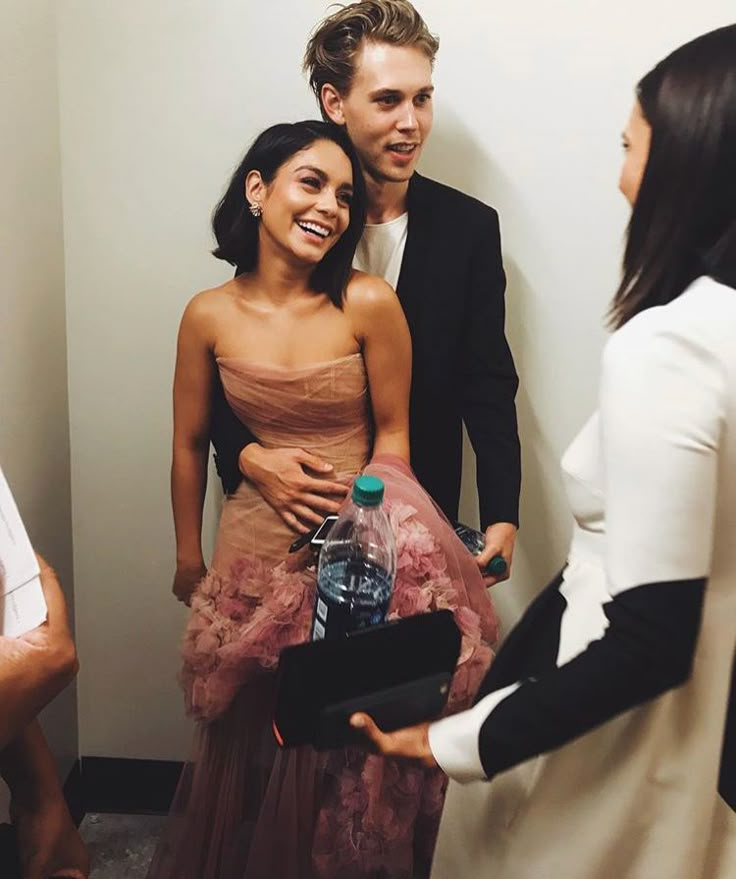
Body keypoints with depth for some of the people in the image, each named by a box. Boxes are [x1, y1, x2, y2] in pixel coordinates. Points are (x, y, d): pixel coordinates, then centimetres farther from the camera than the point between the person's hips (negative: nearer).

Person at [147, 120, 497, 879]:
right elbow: (189, 445, 3)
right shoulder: (210, 316, -7)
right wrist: (188, 558, 10)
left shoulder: (369, 304, -14)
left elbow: (392, 433, -5)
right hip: (256, 548, 2)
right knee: (253, 746, 20)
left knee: (349, 747, 14)